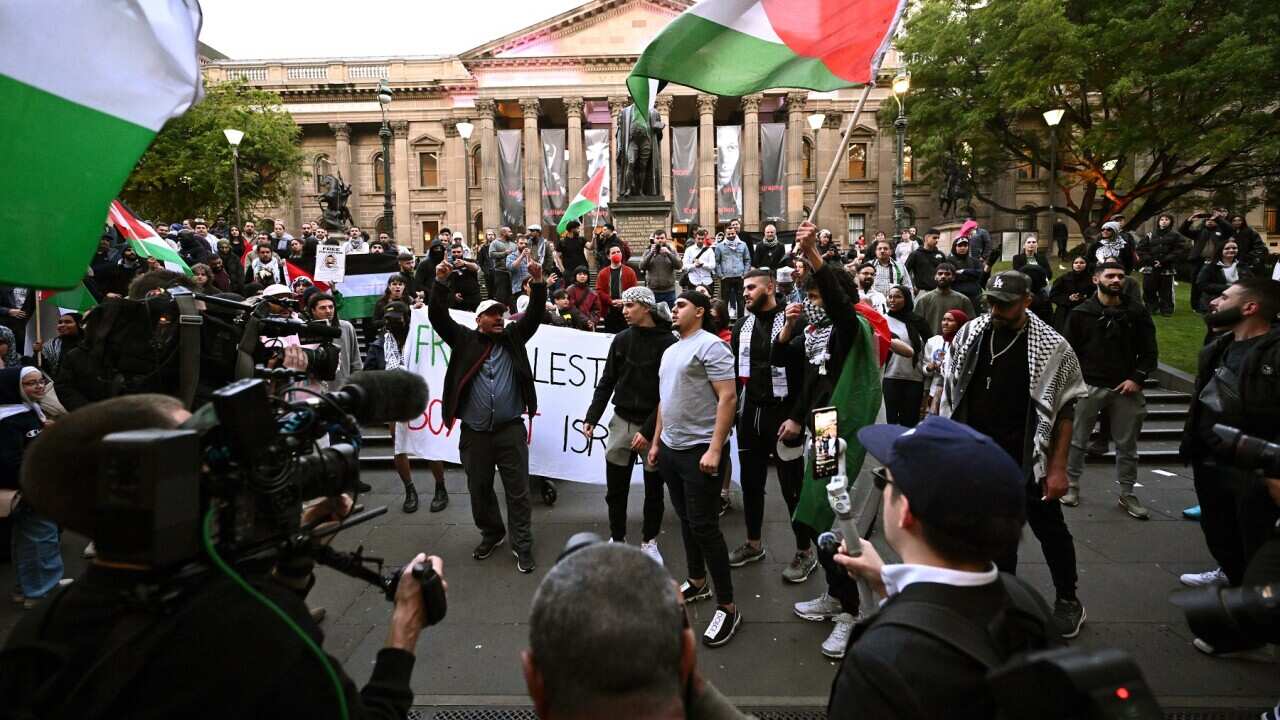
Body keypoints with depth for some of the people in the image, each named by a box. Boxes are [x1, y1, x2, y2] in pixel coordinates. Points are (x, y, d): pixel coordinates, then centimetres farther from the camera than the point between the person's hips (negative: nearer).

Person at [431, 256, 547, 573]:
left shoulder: (513, 337, 9)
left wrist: (538, 282, -13)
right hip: (475, 431, 1)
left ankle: (522, 545, 13)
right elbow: (438, 317, -3)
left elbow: (535, 315, 1)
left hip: (511, 429, 0)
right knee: (479, 489, 14)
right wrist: (441, 282, -15)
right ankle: (491, 533, 35)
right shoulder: (465, 340, 5)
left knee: (518, 490, 3)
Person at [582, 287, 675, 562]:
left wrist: (648, 430, -16)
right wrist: (592, 417, 0)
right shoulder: (621, 339, 3)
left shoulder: (668, 343, -11)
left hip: (652, 426, -4)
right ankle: (617, 540, 27)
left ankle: (649, 542, 28)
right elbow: (606, 382, 8)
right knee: (615, 490, 10)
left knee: (653, 491, 11)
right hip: (621, 422, 4)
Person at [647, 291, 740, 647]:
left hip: (699, 450, -9)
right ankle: (697, 583, 32)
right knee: (685, 520, 16)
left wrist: (715, 448, -24)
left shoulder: (710, 345, -12)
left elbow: (728, 397, -19)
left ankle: (727, 607, 4)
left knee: (704, 525, -6)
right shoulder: (670, 351, 15)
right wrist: (656, 441, 18)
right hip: (670, 449, 9)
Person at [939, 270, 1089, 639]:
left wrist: (1058, 468, -12)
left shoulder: (1051, 346, -12)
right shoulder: (970, 334, -2)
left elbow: (1065, 411, -9)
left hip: (1027, 460, -3)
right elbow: (949, 389, 8)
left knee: (1050, 529, 12)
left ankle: (1068, 600, 32)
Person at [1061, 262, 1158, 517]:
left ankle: (1127, 493, 23)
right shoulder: (1081, 313, -1)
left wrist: (1137, 378, -6)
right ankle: (1072, 485, 22)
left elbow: (1149, 350, 6)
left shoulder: (1137, 312, 4)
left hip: (1126, 388, 2)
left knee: (1127, 445, 10)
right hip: (1089, 386, -2)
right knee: (1077, 440, 7)